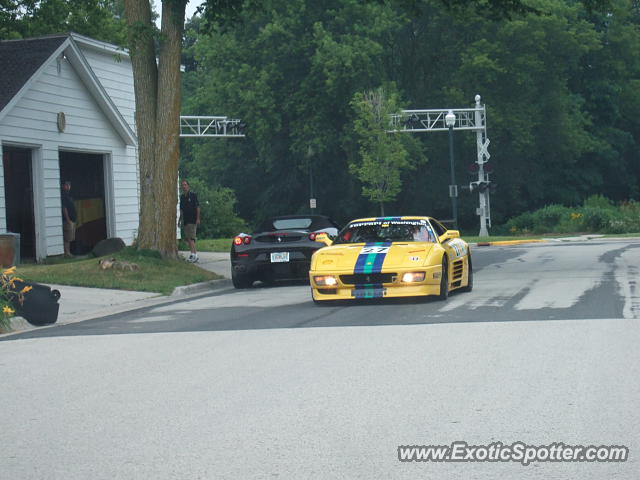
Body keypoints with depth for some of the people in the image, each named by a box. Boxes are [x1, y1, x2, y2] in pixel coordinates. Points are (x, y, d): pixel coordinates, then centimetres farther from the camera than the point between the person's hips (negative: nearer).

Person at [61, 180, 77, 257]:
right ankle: (66, 253, -8)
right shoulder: (63, 196, -11)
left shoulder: (68, 195, 18)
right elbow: (64, 208, -17)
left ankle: (68, 252, 14)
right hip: (67, 220, -10)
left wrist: (74, 218, 18)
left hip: (72, 220, 10)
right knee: (67, 238, -8)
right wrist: (68, 220, -20)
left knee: (69, 238, 11)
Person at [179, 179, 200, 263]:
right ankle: (193, 254, 11)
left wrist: (198, 218, -12)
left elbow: (198, 207, -5)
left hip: (192, 220, -7)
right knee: (187, 238, 6)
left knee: (191, 238, -14)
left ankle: (194, 254, -18)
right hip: (185, 220, 7)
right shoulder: (182, 197, 14)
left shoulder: (193, 195, -3)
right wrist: (180, 219, 17)